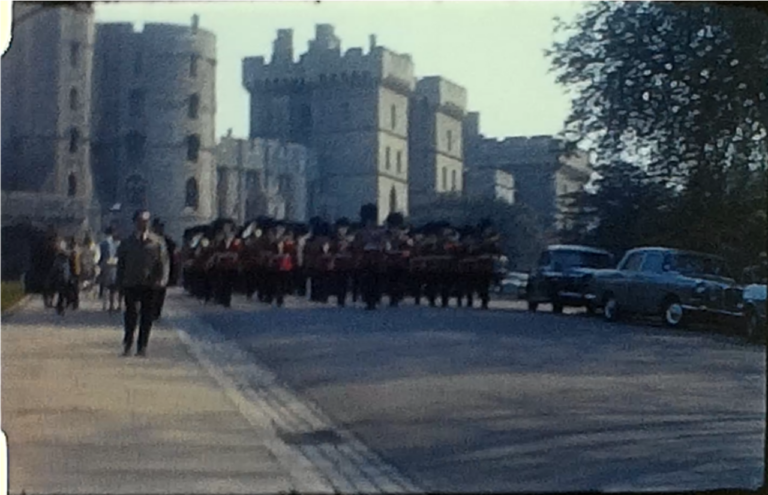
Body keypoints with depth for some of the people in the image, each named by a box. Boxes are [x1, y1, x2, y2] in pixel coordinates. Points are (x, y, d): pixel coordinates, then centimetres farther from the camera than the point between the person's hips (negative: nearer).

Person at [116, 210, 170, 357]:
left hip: (149, 284, 0)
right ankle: (128, 344, 11)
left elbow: (164, 262, 2)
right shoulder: (126, 243, 7)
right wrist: (120, 283, 4)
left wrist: (162, 279, -11)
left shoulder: (157, 242, 4)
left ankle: (142, 347, 13)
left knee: (147, 316, 3)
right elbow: (121, 263, 11)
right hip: (131, 284, 0)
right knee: (131, 313, -5)